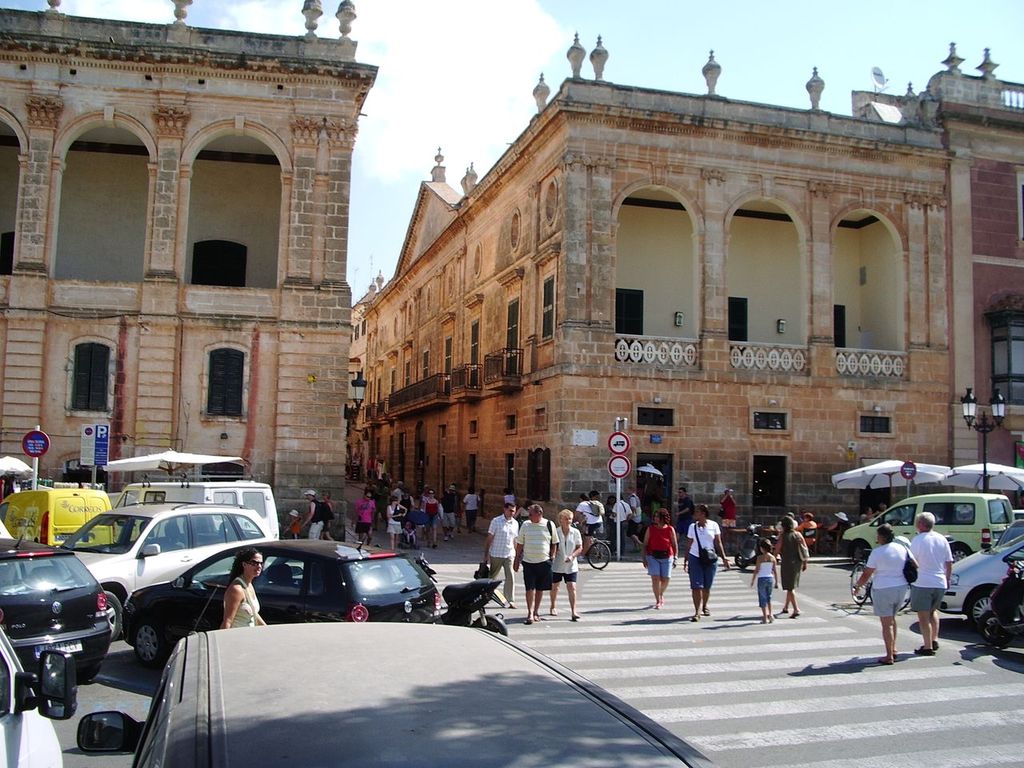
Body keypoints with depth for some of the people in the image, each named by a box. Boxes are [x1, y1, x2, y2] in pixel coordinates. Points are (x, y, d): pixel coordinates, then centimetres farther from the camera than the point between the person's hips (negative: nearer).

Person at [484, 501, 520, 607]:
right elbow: (489, 539, -5)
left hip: (509, 555, 3)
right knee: (491, 576, 8)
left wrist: (516, 556, 15)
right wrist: (486, 554, -7)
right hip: (496, 554, -3)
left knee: (510, 577, -5)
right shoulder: (496, 521, -7)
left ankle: (510, 600, 1)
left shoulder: (515, 523, 7)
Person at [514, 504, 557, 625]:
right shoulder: (526, 525, 2)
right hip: (528, 562, 0)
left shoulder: (549, 525, -1)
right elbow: (520, 544, 8)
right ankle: (530, 613, -3)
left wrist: (552, 557, 4)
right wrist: (517, 560, 8)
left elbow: (554, 543, 8)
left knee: (540, 589, 8)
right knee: (530, 589, -6)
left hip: (544, 562, 0)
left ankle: (536, 612, 21)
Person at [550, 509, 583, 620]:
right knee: (554, 586, 15)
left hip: (571, 565, 0)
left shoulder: (575, 532, -2)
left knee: (572, 587, -11)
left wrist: (572, 556, -14)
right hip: (556, 565, 0)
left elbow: (580, 547, 1)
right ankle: (553, 607, 37)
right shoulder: (555, 532, -6)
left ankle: (573, 611, -12)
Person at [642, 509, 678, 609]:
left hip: (666, 557, 0)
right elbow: (645, 544, 3)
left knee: (665, 579, 4)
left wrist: (675, 558, -4)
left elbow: (675, 545, 4)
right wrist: (644, 558, -4)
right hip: (653, 556, 0)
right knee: (655, 578, -10)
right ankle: (658, 601, 0)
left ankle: (661, 594, 35)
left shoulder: (670, 530, 0)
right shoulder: (650, 529, 0)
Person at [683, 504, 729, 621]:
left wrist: (724, 558, -2)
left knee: (707, 586, 10)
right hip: (695, 558, 0)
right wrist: (686, 560, 6)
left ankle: (704, 606, 33)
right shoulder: (692, 526, 5)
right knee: (696, 586, -8)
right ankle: (697, 612, -8)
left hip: (710, 559, 0)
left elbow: (718, 543, 4)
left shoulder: (713, 525, 1)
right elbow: (689, 545, 8)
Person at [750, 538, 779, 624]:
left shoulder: (760, 557, -11)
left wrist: (752, 580, -2)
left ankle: (765, 618, 4)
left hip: (762, 579, -4)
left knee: (763, 598, 4)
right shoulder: (773, 557, 0)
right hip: (770, 578, 4)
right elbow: (775, 571, 2)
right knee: (768, 597, 21)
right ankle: (770, 614, 11)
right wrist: (776, 581, 12)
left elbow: (756, 570, -10)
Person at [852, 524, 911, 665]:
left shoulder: (877, 552, -13)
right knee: (892, 619, 23)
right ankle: (893, 649, 26)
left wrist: (857, 586, 5)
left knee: (886, 623, -1)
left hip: (883, 590, -6)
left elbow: (866, 575, -10)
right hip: (901, 588, 6)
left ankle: (889, 656, 0)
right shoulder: (902, 548, 3)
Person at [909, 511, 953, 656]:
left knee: (923, 616, 0)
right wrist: (947, 579, 21)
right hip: (940, 583, 6)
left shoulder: (917, 540, -11)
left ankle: (928, 647, 0)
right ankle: (934, 641, 23)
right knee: (933, 611, 24)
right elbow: (949, 563, 10)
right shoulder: (942, 539, 6)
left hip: (922, 583, -6)